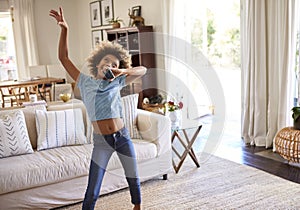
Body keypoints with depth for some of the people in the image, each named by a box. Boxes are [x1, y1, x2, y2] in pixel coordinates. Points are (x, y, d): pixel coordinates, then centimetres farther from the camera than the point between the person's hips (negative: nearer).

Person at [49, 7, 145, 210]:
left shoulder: (117, 83, 3)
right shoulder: (85, 82, 2)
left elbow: (143, 70, 5)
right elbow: (64, 58, -1)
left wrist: (123, 71, -11)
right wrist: (64, 29, -9)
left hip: (122, 137, 2)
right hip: (101, 141, -1)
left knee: (133, 177, 18)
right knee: (92, 191, -1)